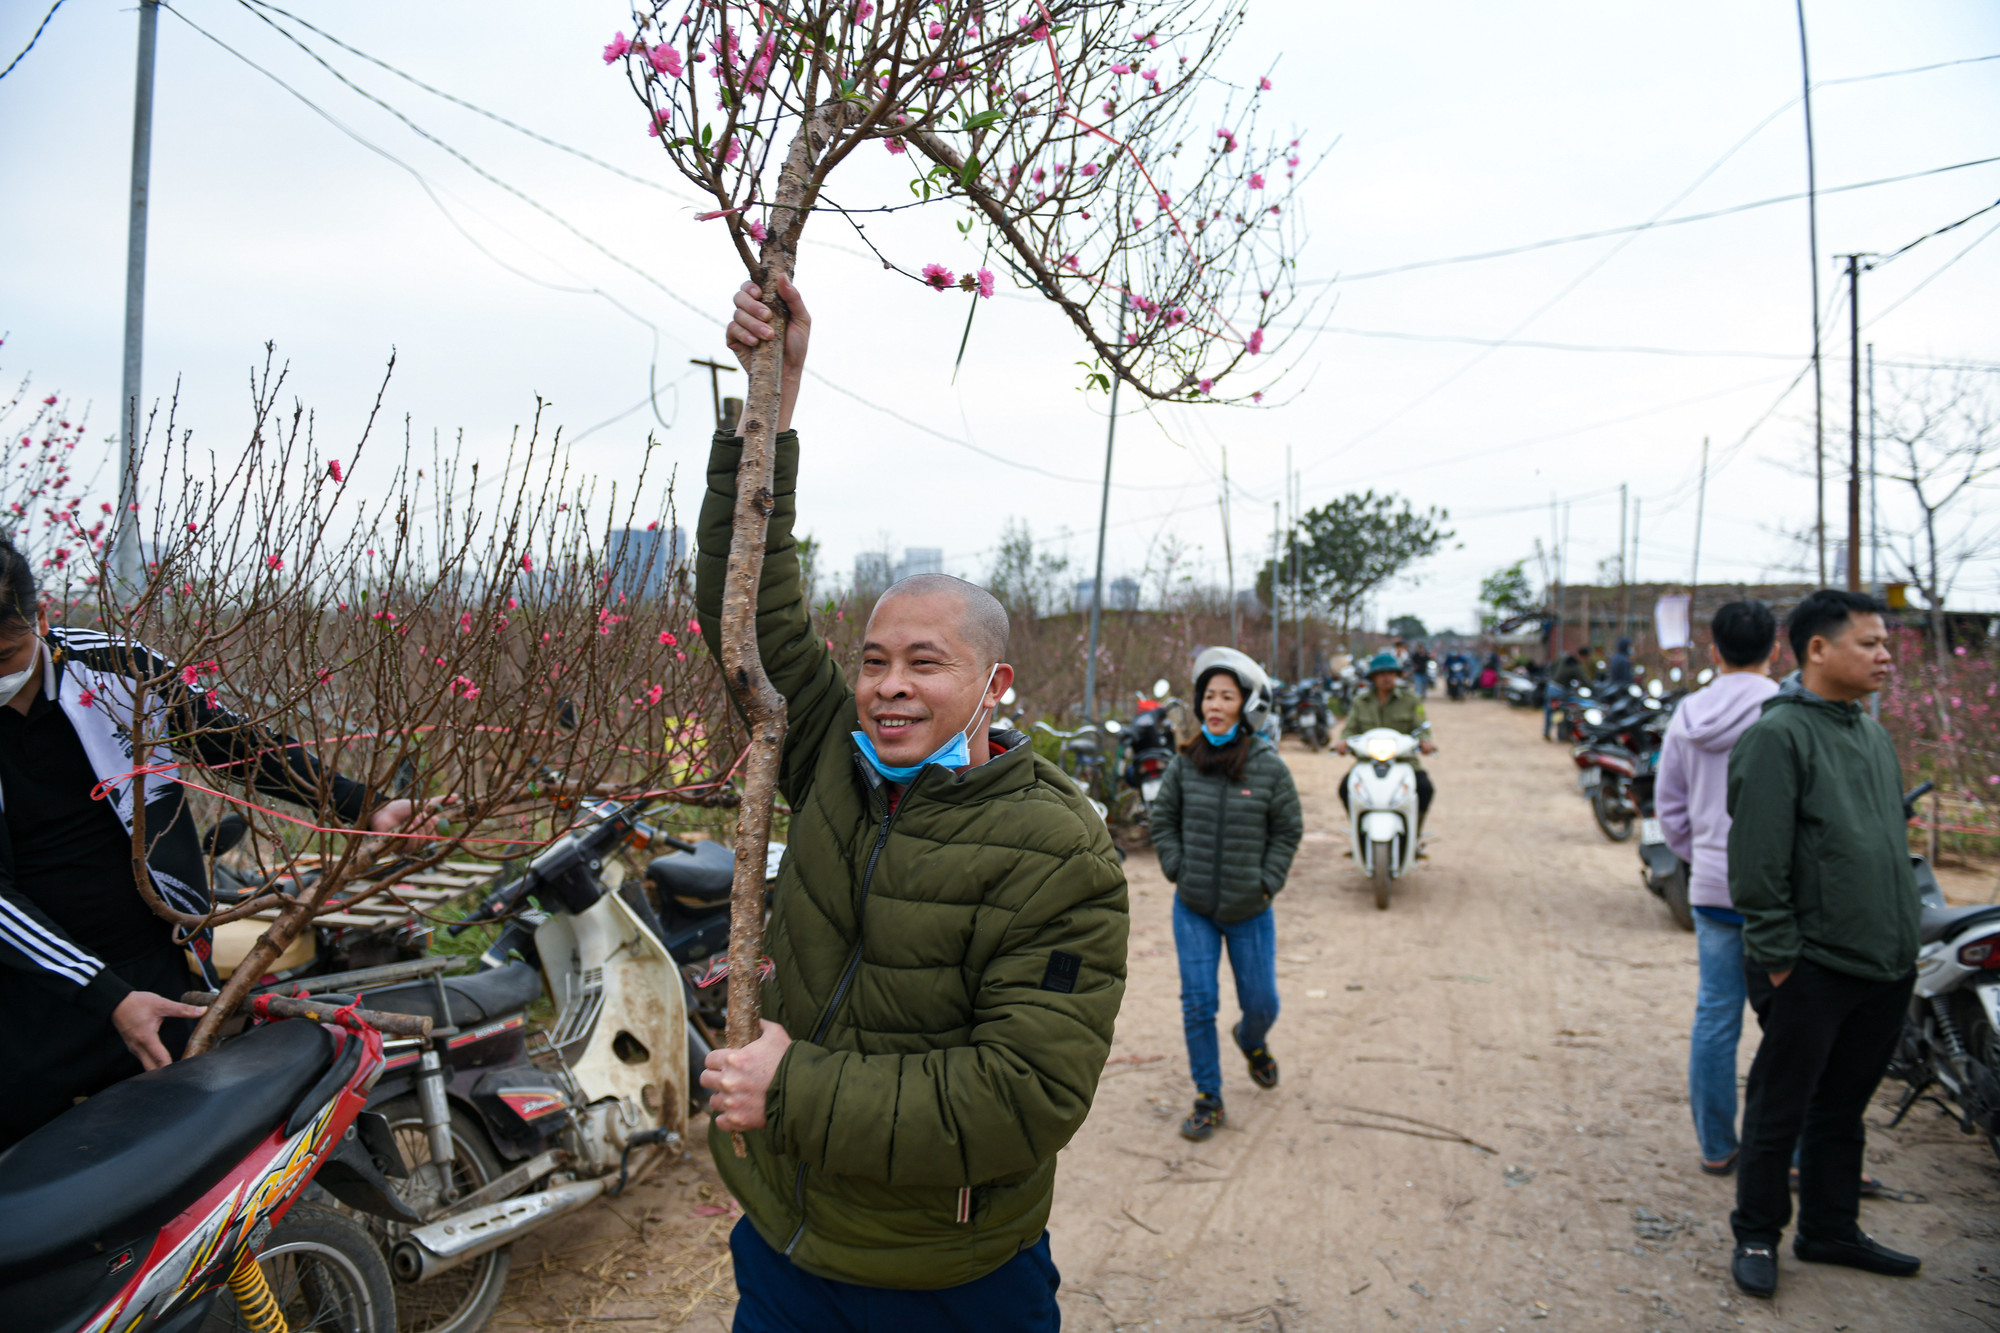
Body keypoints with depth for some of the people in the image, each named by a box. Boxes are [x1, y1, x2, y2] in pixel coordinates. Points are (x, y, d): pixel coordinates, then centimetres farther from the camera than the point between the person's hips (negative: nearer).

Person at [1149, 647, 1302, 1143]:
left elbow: (1288, 830, 1)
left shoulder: (1269, 766, -8)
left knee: (1261, 1004, 12)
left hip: (1250, 911, 0)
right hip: (1193, 908, 1)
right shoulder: (1184, 762, -4)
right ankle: (1208, 1100, 17)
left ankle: (1251, 1040, 48)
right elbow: (1163, 818, 8)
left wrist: (1267, 882, -5)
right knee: (1197, 1004, 0)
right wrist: (1176, 868, -2)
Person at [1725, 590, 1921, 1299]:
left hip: (1885, 967, 8)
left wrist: (1906, 936, 16)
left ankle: (1831, 1230, 33)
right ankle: (1756, 1235, 19)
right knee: (1778, 1112, 5)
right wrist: (1778, 955, -17)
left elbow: (1892, 840, 21)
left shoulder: (1872, 731, 13)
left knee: (1843, 1109, 19)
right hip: (1812, 969, -8)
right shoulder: (1779, 734, -14)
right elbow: (1757, 861, -17)